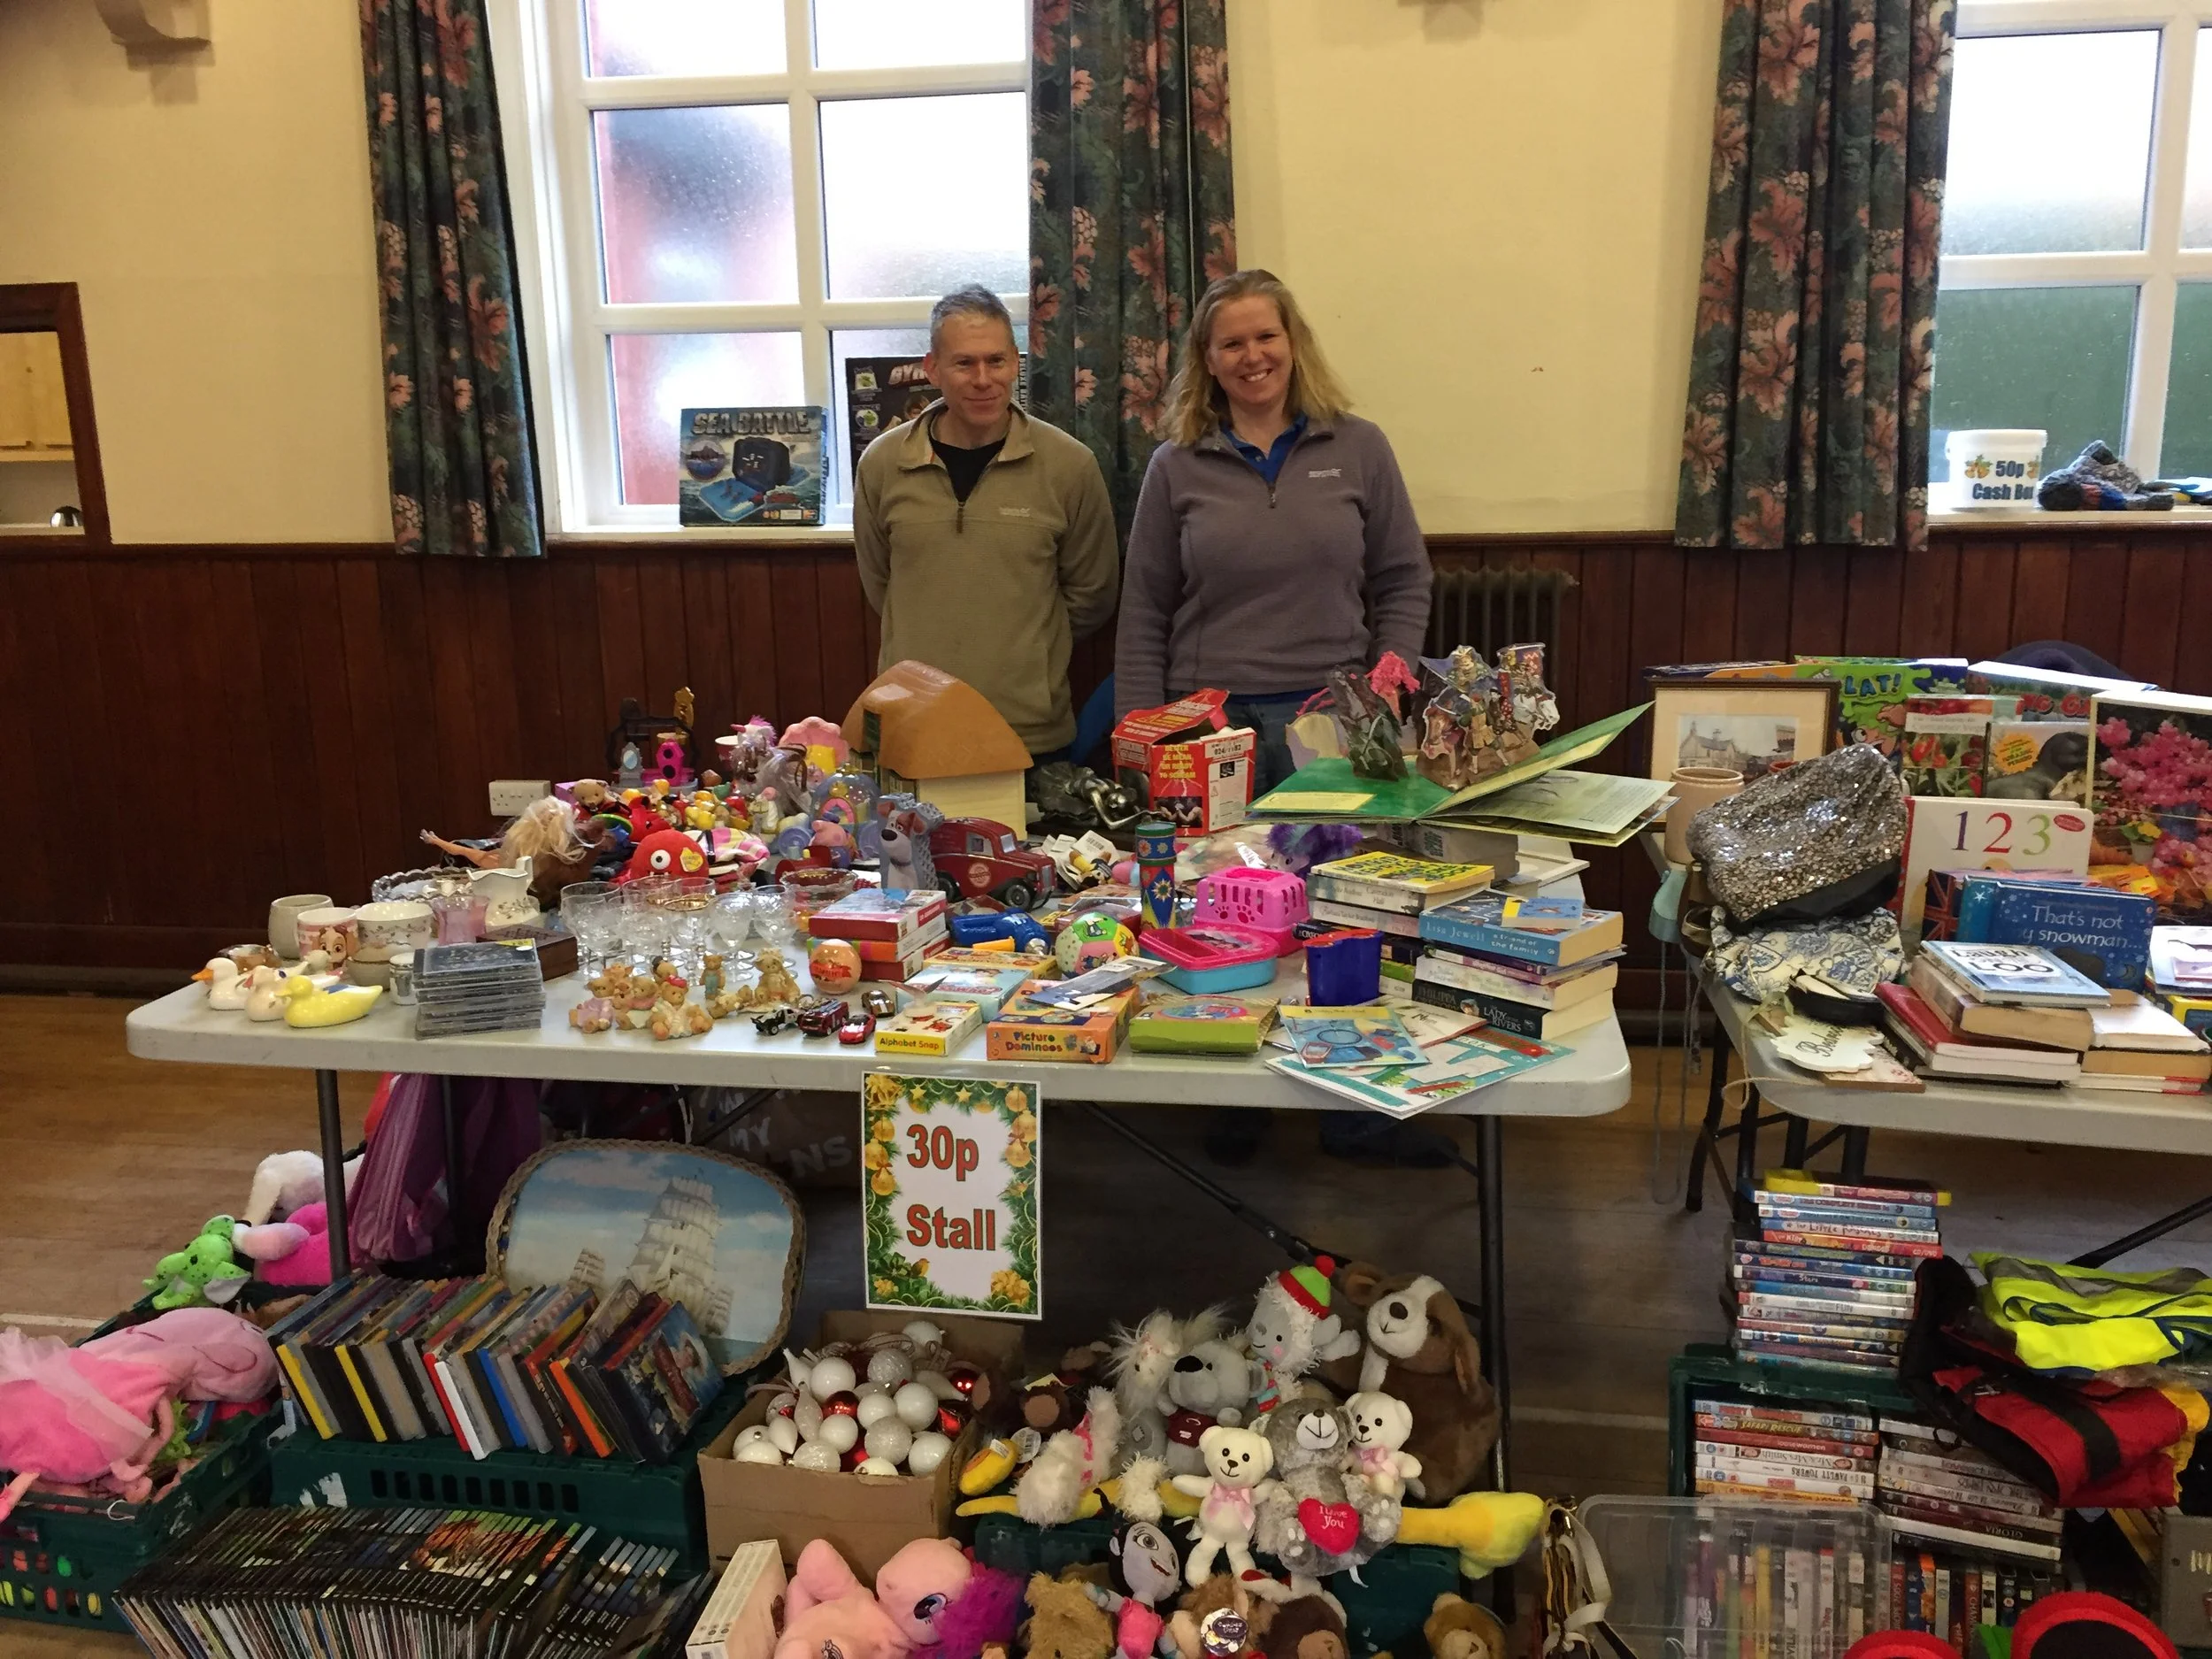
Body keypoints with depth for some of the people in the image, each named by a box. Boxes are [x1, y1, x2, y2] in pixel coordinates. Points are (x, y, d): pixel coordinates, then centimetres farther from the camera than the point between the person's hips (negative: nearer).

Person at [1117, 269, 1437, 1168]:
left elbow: (1402, 582, 8)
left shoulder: (1357, 448, 5)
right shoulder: (1177, 467, 6)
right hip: (1212, 726, 0)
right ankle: (1232, 1106, 23)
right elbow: (1144, 616, 5)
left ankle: (1356, 1111, 20)